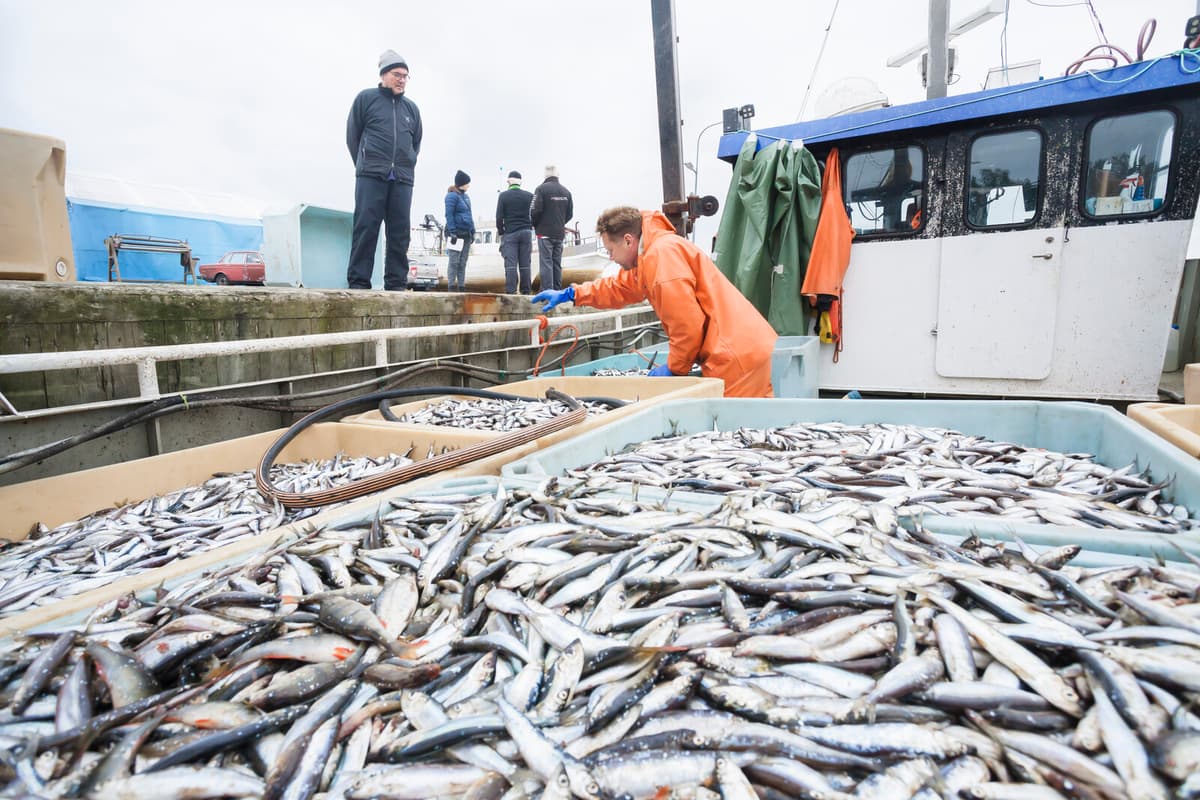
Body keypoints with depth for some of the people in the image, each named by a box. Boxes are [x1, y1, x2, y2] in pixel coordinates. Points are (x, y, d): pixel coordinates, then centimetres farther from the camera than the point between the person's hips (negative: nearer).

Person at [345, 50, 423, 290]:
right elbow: (353, 135, 9)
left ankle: (396, 284, 1)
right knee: (365, 228, -10)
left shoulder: (411, 108, 19)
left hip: (402, 180, 4)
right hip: (371, 177, -3)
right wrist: (365, 166, 7)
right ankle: (358, 283, -10)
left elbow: (416, 142, 25)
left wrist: (407, 166, 12)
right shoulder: (366, 98, 9)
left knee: (399, 233, -1)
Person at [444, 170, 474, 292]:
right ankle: (452, 287, -4)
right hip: (457, 233, -8)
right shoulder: (452, 196, -7)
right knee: (454, 262, -6)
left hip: (466, 234, 8)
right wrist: (452, 232, -20)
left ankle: (461, 287, 12)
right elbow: (449, 215, -13)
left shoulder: (466, 196, 18)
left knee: (463, 263, 9)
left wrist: (473, 232, 16)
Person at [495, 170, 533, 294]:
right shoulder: (529, 196, 5)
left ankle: (510, 292, -10)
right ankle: (525, 292, 4)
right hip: (526, 233, 2)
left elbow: (499, 217, -2)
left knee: (510, 264, -5)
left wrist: (501, 232, 8)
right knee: (525, 264, 3)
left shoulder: (503, 195, -1)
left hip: (509, 233, -2)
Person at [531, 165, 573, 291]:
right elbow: (570, 213, 10)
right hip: (560, 233, 5)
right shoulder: (566, 191, 7)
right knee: (557, 263, 11)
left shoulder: (541, 189, -9)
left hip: (545, 232, -5)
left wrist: (535, 225, 4)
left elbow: (535, 211, -14)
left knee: (546, 263, -6)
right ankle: (558, 291, 12)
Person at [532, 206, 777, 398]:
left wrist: (674, 368, -6)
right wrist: (570, 293, 36)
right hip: (738, 352, 10)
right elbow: (618, 288, 36)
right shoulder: (649, 257, 18)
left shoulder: (663, 253, -15)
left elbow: (688, 323, -20)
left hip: (736, 357, -10)